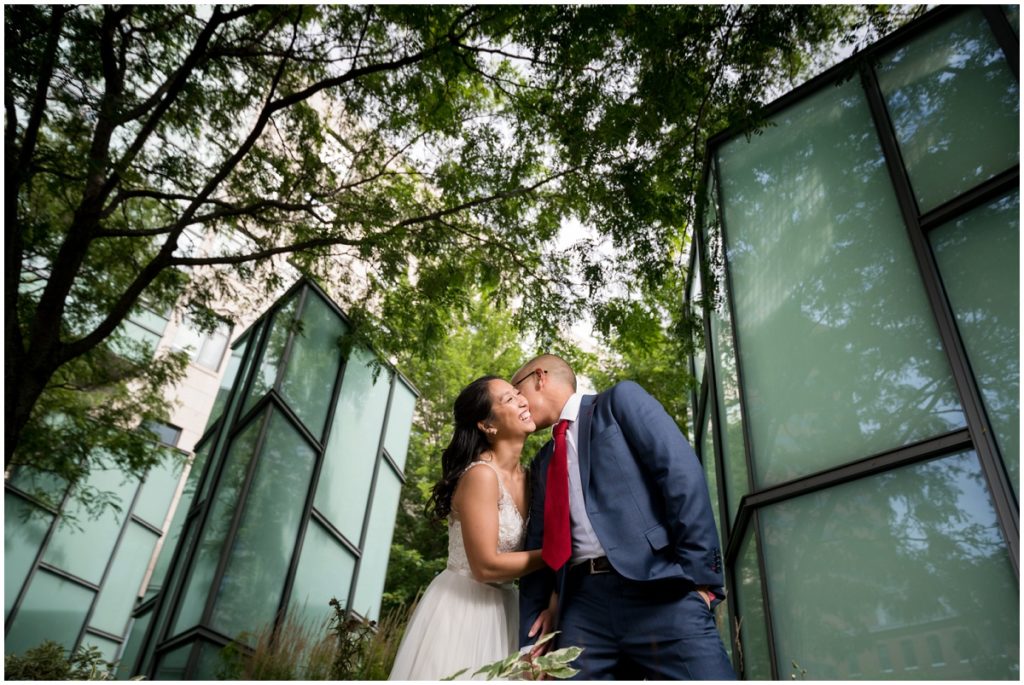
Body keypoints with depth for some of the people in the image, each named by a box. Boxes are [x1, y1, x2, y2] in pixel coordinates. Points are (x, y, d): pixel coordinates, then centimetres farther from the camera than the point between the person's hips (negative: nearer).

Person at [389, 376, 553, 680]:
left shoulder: (526, 478, 4)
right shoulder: (481, 474, -21)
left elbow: (538, 545, 7)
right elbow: (486, 566, -23)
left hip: (502, 608, 7)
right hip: (461, 607, -7)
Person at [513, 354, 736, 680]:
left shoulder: (620, 400, 7)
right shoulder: (542, 462, 25)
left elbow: (682, 473, -5)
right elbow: (538, 548, 22)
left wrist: (698, 574, -14)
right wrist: (529, 641, 15)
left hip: (657, 589, -5)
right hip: (582, 607, 6)